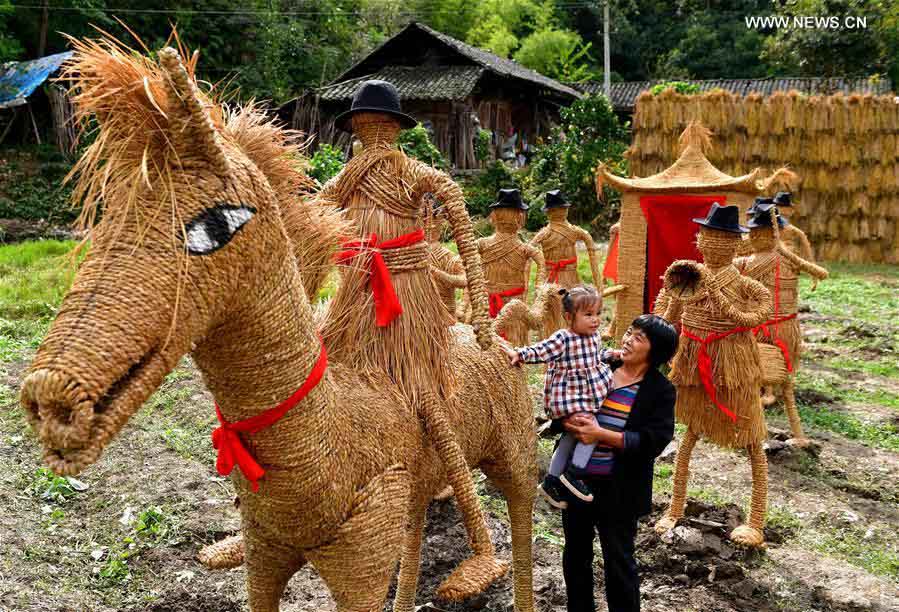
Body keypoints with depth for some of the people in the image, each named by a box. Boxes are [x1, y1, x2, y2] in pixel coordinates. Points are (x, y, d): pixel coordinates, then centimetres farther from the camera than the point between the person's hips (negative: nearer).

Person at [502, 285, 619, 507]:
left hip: (589, 395, 9)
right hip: (570, 399, -9)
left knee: (572, 435, 14)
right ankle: (573, 473, -9)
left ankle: (552, 481, 25)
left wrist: (612, 354, 18)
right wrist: (518, 354, -37)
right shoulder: (562, 339, -18)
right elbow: (540, 351, -24)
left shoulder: (595, 336, 7)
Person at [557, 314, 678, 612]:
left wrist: (600, 434, -22)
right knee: (575, 554, 19)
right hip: (576, 481, 4)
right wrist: (571, 422, -16)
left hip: (618, 491, -4)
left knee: (619, 562, 9)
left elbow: (653, 441, -17)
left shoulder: (660, 390, -8)